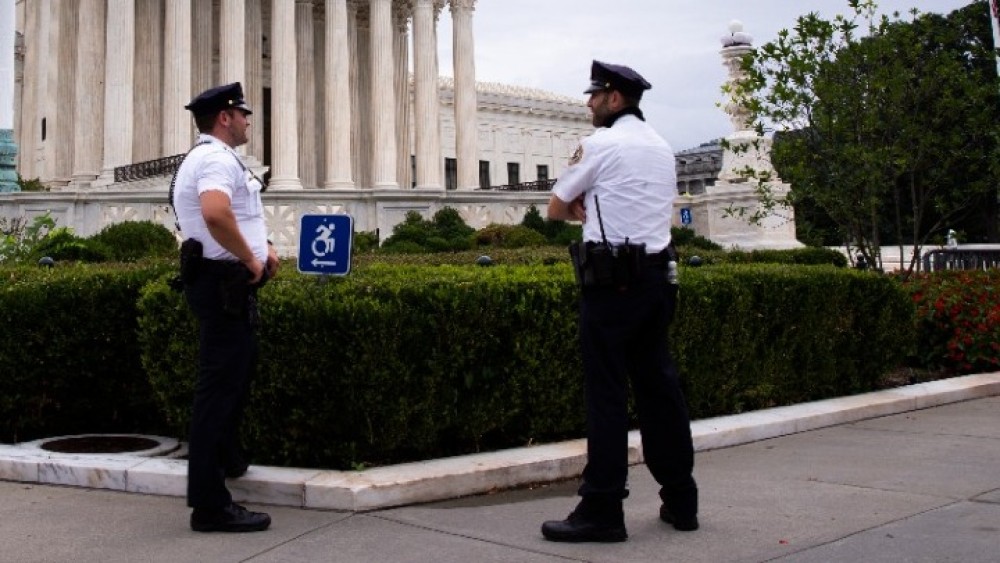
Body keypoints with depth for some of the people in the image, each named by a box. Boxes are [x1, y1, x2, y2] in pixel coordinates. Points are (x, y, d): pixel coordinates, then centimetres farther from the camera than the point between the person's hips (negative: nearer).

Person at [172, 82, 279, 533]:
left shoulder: (209, 157, 20)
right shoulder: (217, 158, -15)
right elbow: (215, 213, -35)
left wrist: (261, 245, 16)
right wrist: (251, 260, -22)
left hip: (227, 283, 11)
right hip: (225, 283, -11)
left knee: (234, 375, 25)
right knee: (220, 387, -9)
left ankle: (225, 459, 43)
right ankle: (210, 504, -4)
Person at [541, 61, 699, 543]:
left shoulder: (599, 144, -6)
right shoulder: (661, 147, 16)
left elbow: (556, 210, 0)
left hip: (612, 280, -7)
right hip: (658, 276, 7)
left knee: (607, 393, -5)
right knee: (658, 385, 12)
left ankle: (602, 511, -2)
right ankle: (680, 500, 18)